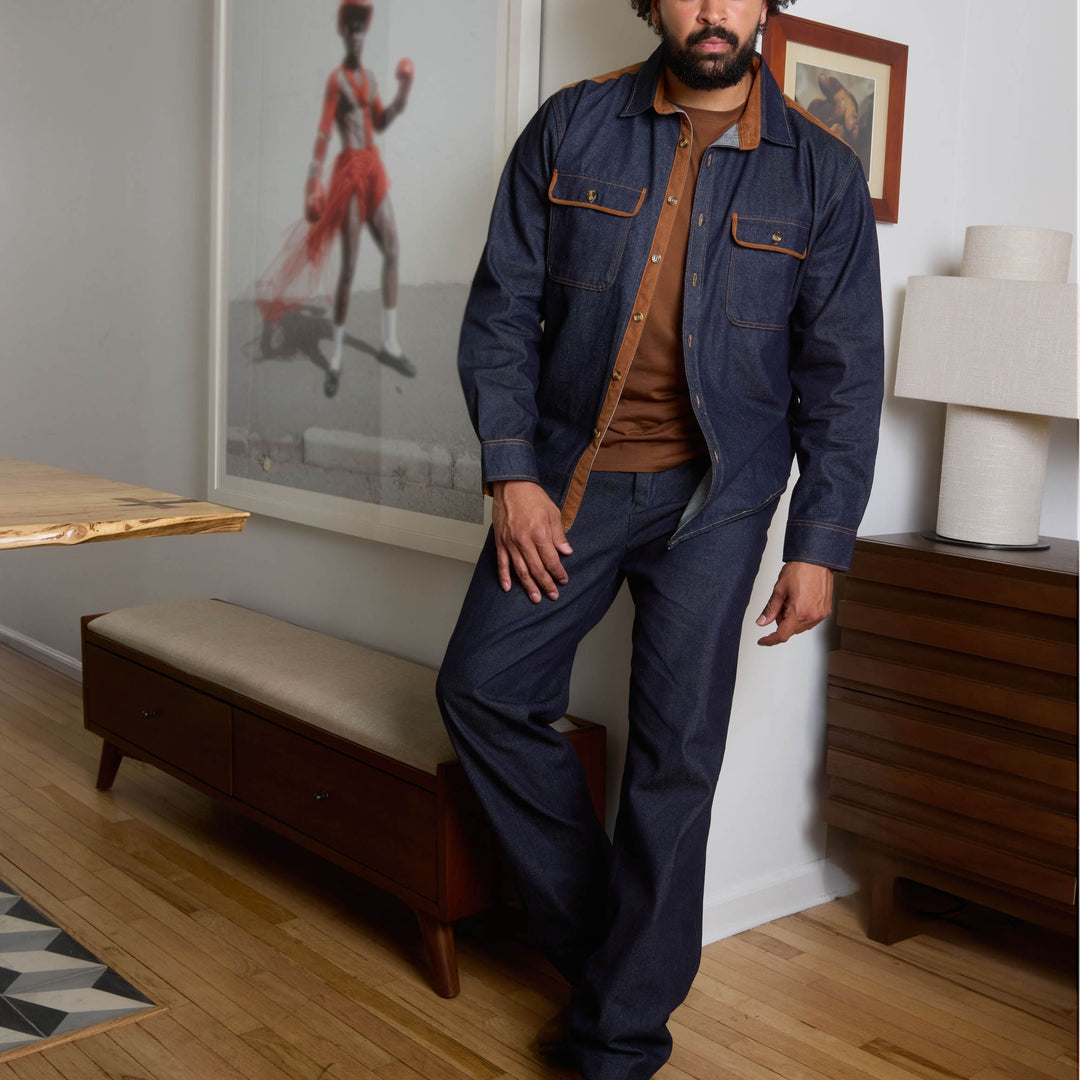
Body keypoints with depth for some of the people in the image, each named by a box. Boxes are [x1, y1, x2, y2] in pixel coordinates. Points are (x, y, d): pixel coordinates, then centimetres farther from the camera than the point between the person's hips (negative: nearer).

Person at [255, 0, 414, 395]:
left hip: (373, 168, 8)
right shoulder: (336, 79, -9)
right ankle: (336, 357, 3)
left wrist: (402, 95, 7)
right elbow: (323, 133, -15)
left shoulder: (368, 77, 14)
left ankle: (390, 343, 17)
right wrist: (313, 183, -21)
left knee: (392, 251, 6)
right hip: (349, 170, -8)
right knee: (349, 266, -7)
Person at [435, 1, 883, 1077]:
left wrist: (818, 546, -5)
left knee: (675, 753, -1)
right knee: (483, 690, -1)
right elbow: (502, 309, 1)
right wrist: (510, 472, -9)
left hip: (713, 498, -2)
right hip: (569, 474, 2)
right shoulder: (571, 127, 1)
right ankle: (594, 934, 20)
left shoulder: (821, 172, -1)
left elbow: (842, 373, 0)